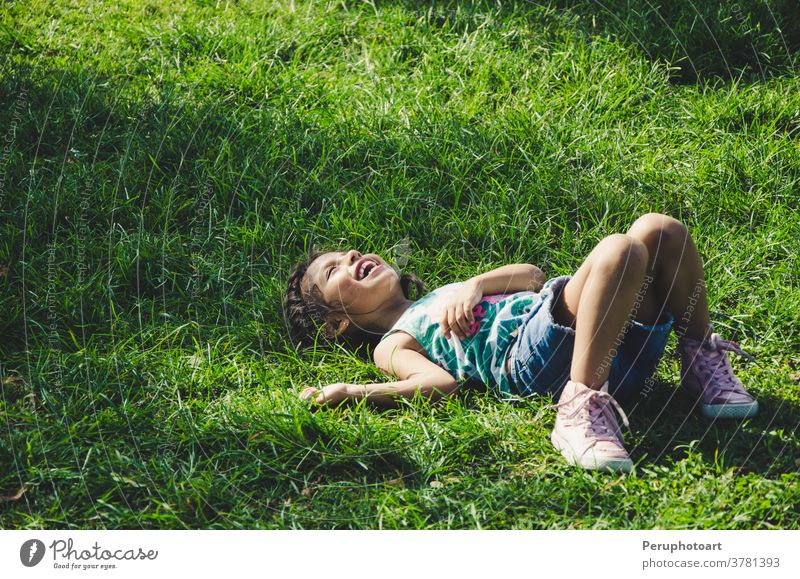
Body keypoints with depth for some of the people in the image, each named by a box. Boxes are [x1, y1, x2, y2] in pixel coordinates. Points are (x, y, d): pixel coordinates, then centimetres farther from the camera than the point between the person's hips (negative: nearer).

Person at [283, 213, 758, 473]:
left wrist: (475, 285, 2)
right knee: (620, 250, -29)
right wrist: (349, 393, -18)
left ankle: (702, 362, 3)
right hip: (535, 346, -7)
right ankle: (581, 408, -38)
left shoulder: (449, 293, 38)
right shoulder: (393, 343, 18)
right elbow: (441, 383, -5)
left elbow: (532, 274, 22)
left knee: (662, 229, -7)